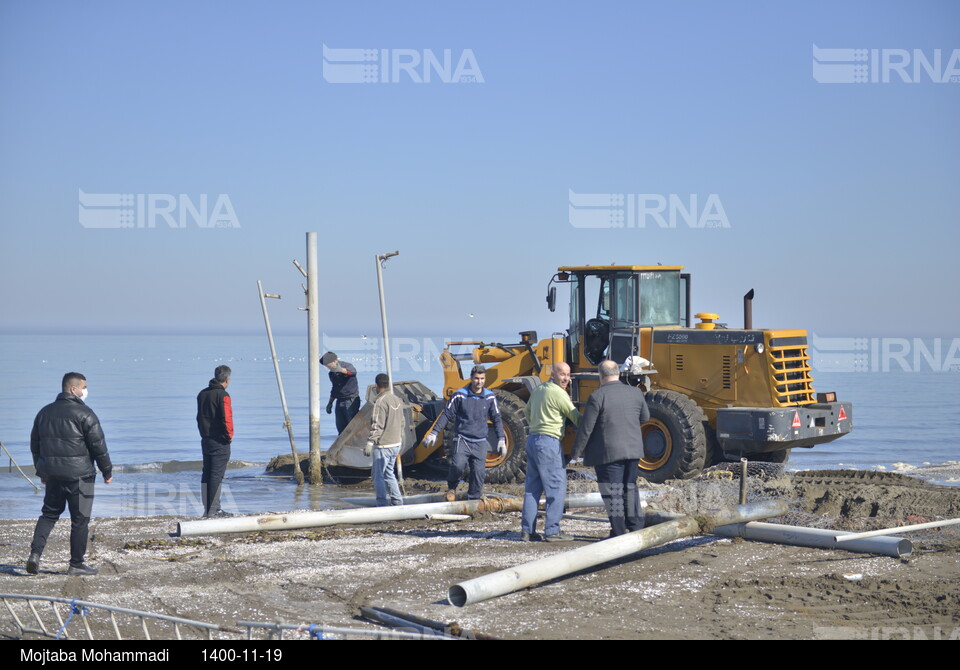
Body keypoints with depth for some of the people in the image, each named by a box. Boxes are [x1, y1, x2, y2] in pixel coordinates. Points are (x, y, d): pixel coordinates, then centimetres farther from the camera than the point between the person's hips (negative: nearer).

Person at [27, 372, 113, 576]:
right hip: (79, 475, -6)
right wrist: (107, 471, 1)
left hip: (52, 474, 6)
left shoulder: (45, 412, 11)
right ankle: (76, 564, 7)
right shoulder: (84, 414, -10)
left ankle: (35, 552, 0)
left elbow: (35, 444, 18)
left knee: (49, 513, 18)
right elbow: (98, 445, -10)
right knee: (80, 519, 3)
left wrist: (41, 471, 28)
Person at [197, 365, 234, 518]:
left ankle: (207, 509, 13)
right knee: (216, 475, -5)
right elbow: (227, 418, -19)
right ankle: (213, 510, -6)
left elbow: (200, 417, 15)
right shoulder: (223, 395, -14)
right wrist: (229, 435, -6)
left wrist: (203, 433, 17)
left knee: (206, 475, 11)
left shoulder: (202, 394, 12)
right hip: (220, 442, -8)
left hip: (205, 440, 8)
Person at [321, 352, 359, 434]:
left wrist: (341, 370, -59)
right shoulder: (332, 373, 9)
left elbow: (353, 371, -39)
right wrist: (330, 403, 23)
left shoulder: (346, 366, -14)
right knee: (341, 427, 8)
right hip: (340, 402, 7)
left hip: (351, 401, -7)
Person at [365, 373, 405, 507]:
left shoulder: (380, 402, -16)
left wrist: (370, 443, -19)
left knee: (378, 475, -1)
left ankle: (382, 504, 0)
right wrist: (400, 443, 25)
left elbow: (377, 426, -20)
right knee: (389, 473, 18)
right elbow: (402, 424, 17)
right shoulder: (397, 400, 11)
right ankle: (397, 501, 17)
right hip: (396, 443, 9)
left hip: (383, 445, -9)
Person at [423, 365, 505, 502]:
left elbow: (497, 419, 15)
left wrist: (501, 439, 10)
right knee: (458, 465, -23)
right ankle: (452, 487, 7)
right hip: (462, 440, -3)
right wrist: (434, 433, -3)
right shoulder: (460, 395, -2)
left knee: (479, 472, -4)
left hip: (480, 443, 3)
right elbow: (447, 414, 2)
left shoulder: (490, 397, 6)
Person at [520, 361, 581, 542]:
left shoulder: (538, 389, 15)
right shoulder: (558, 393, -12)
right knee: (556, 487, -4)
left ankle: (527, 530, 12)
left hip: (532, 439, 9)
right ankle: (552, 531, -5)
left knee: (532, 487, 12)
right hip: (549, 441, -9)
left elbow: (527, 411, 29)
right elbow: (576, 417, -9)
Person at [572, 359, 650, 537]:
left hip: (608, 452, -5)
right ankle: (636, 526, 22)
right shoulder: (635, 393, 3)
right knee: (630, 489, 19)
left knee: (613, 492, 2)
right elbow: (645, 417, 17)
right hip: (633, 449, 6)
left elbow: (586, 427, -12)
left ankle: (618, 532, 4)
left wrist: (577, 450, -1)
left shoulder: (597, 396, -14)